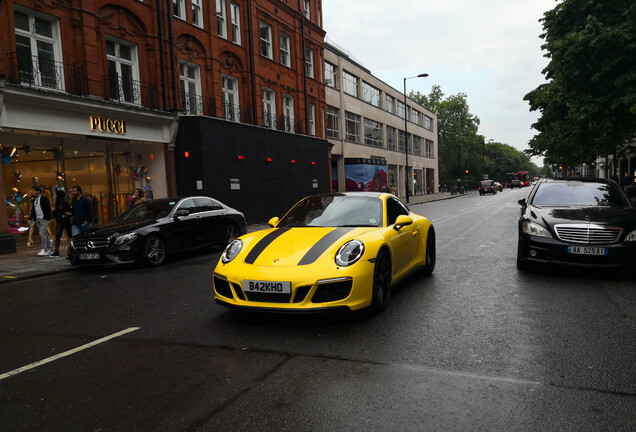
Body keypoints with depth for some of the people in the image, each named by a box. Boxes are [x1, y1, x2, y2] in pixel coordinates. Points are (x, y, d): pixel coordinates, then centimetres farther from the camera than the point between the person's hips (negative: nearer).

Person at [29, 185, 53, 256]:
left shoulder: (44, 199, -8)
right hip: (37, 219, 8)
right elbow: (33, 210, 20)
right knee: (44, 234, 10)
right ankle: (50, 249, 16)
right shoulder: (34, 200, 15)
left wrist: (46, 218, -20)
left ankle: (44, 250, -11)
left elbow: (48, 209, -12)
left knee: (42, 233, -15)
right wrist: (30, 218, 9)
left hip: (44, 219, -8)